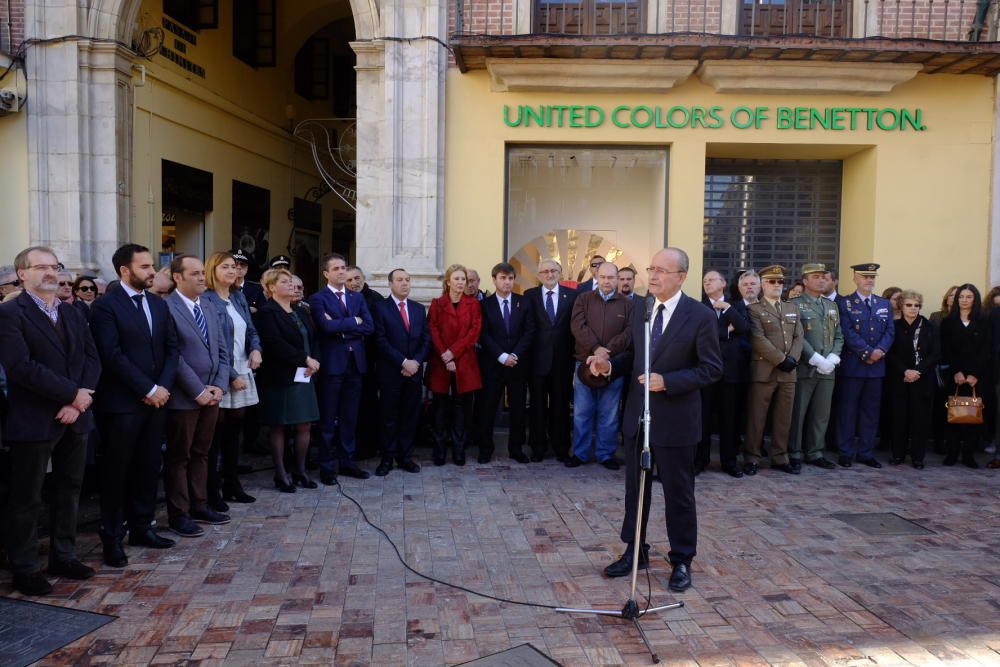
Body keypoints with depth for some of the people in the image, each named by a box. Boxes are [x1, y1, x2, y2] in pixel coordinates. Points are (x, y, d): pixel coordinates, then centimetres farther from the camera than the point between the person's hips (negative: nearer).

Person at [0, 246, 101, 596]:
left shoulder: (73, 313, 12)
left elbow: (92, 358, 5)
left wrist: (77, 402, -10)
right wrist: (73, 393, -17)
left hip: (75, 416, 6)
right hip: (33, 421, -6)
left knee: (69, 489, 15)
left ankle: (63, 556, 28)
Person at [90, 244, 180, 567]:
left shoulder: (159, 304, 12)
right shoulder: (106, 305, -8)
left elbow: (172, 348, 9)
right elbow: (113, 355, -16)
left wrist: (163, 387, -5)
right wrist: (148, 389, -15)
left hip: (156, 400, 6)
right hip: (122, 402, -6)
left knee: (149, 467, 11)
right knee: (117, 470, 4)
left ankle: (141, 527, 24)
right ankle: (112, 537, 15)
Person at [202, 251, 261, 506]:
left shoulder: (239, 298, 13)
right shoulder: (206, 300, -10)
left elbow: (250, 329, 18)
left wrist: (255, 348, -4)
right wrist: (230, 375, -15)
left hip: (242, 373, 7)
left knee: (235, 429, 13)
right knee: (216, 432, 0)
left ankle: (232, 484, 23)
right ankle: (212, 490, 9)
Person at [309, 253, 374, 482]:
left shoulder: (357, 297, 14)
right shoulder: (318, 299, -2)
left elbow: (369, 327, 0)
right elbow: (327, 326, -19)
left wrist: (342, 328, -10)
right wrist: (354, 321, -8)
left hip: (355, 362, 5)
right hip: (332, 363, -5)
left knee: (350, 417, 11)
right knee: (328, 418, 3)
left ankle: (347, 461, 22)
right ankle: (327, 466, 11)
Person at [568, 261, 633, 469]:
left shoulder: (628, 305, 5)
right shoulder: (583, 299, 6)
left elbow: (630, 333, -6)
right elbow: (577, 325, -7)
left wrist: (607, 352, -18)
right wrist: (596, 348, -18)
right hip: (585, 363, 0)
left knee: (609, 414, 7)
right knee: (581, 412, 5)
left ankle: (606, 454, 19)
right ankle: (579, 453, 16)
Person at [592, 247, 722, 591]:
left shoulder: (700, 316, -12)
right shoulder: (639, 311, 6)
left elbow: (712, 368, -12)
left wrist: (667, 381, -23)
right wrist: (610, 364, -6)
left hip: (675, 420, -5)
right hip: (637, 415, 6)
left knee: (678, 494, 8)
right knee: (635, 489, 15)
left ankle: (682, 561, 24)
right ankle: (634, 552, 30)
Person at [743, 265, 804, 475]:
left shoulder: (792, 308, 18)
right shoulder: (754, 309, -1)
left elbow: (798, 337, 10)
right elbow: (759, 340, -12)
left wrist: (793, 359, -7)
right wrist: (781, 359, -14)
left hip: (788, 372, 5)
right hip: (763, 371, -5)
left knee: (784, 418, 9)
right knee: (756, 417, 0)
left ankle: (780, 458, 18)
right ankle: (751, 458, 8)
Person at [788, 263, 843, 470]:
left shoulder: (832, 306, 17)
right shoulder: (795, 304, -4)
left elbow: (838, 336, 14)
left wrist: (832, 359, -3)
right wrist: (817, 360, -16)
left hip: (828, 369, 6)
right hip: (803, 368, -6)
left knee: (822, 414, 9)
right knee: (798, 413, 0)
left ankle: (814, 453, 19)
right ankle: (794, 454, 9)